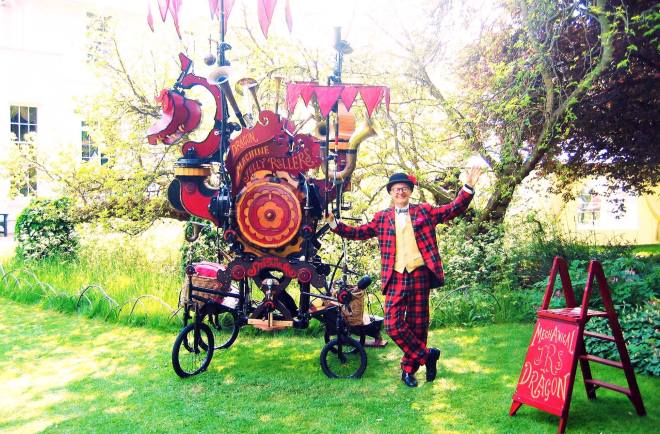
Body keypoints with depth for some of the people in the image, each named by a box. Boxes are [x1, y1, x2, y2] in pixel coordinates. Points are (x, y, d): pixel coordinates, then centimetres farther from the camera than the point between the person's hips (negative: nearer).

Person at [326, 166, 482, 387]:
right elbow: (358, 232, 11)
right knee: (393, 324, -8)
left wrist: (468, 187, -5)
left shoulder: (424, 211, 10)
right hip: (396, 277, 1)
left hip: (420, 275, 0)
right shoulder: (381, 218, 12)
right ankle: (427, 355, 11)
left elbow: (454, 209, 7)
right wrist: (334, 223, 1)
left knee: (417, 325, 6)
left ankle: (409, 369, 23)